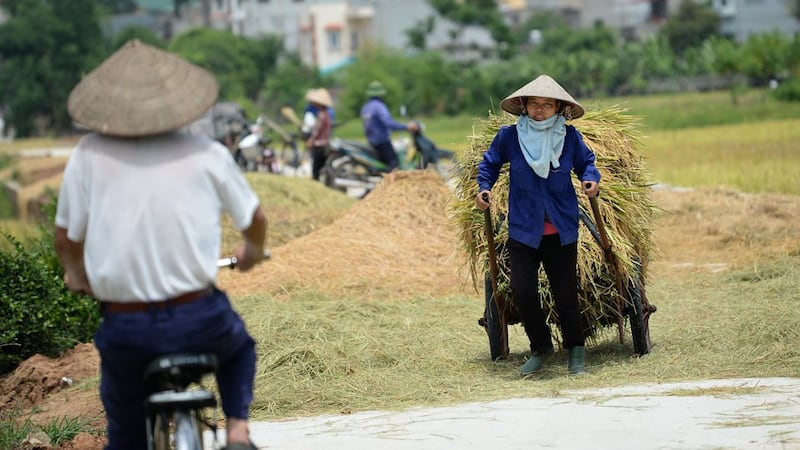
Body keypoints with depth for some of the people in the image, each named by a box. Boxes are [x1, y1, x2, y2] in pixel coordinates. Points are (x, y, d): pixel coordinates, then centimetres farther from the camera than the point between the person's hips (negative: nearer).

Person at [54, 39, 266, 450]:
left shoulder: (89, 155, -3)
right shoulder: (207, 155, -1)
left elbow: (66, 236, 4)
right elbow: (254, 219, 15)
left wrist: (76, 274, 27)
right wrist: (252, 251, 38)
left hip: (123, 328, 0)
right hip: (197, 320, 0)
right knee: (238, 347, 35)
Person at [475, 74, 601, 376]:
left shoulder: (570, 137, -4)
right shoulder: (509, 136, -5)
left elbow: (586, 161, 13)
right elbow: (489, 163, 12)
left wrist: (590, 179, -7)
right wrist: (484, 188, -4)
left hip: (562, 232, 0)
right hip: (522, 230, 0)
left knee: (565, 293, 5)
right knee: (522, 291, -7)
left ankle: (575, 351, 24)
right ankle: (540, 348, 17)